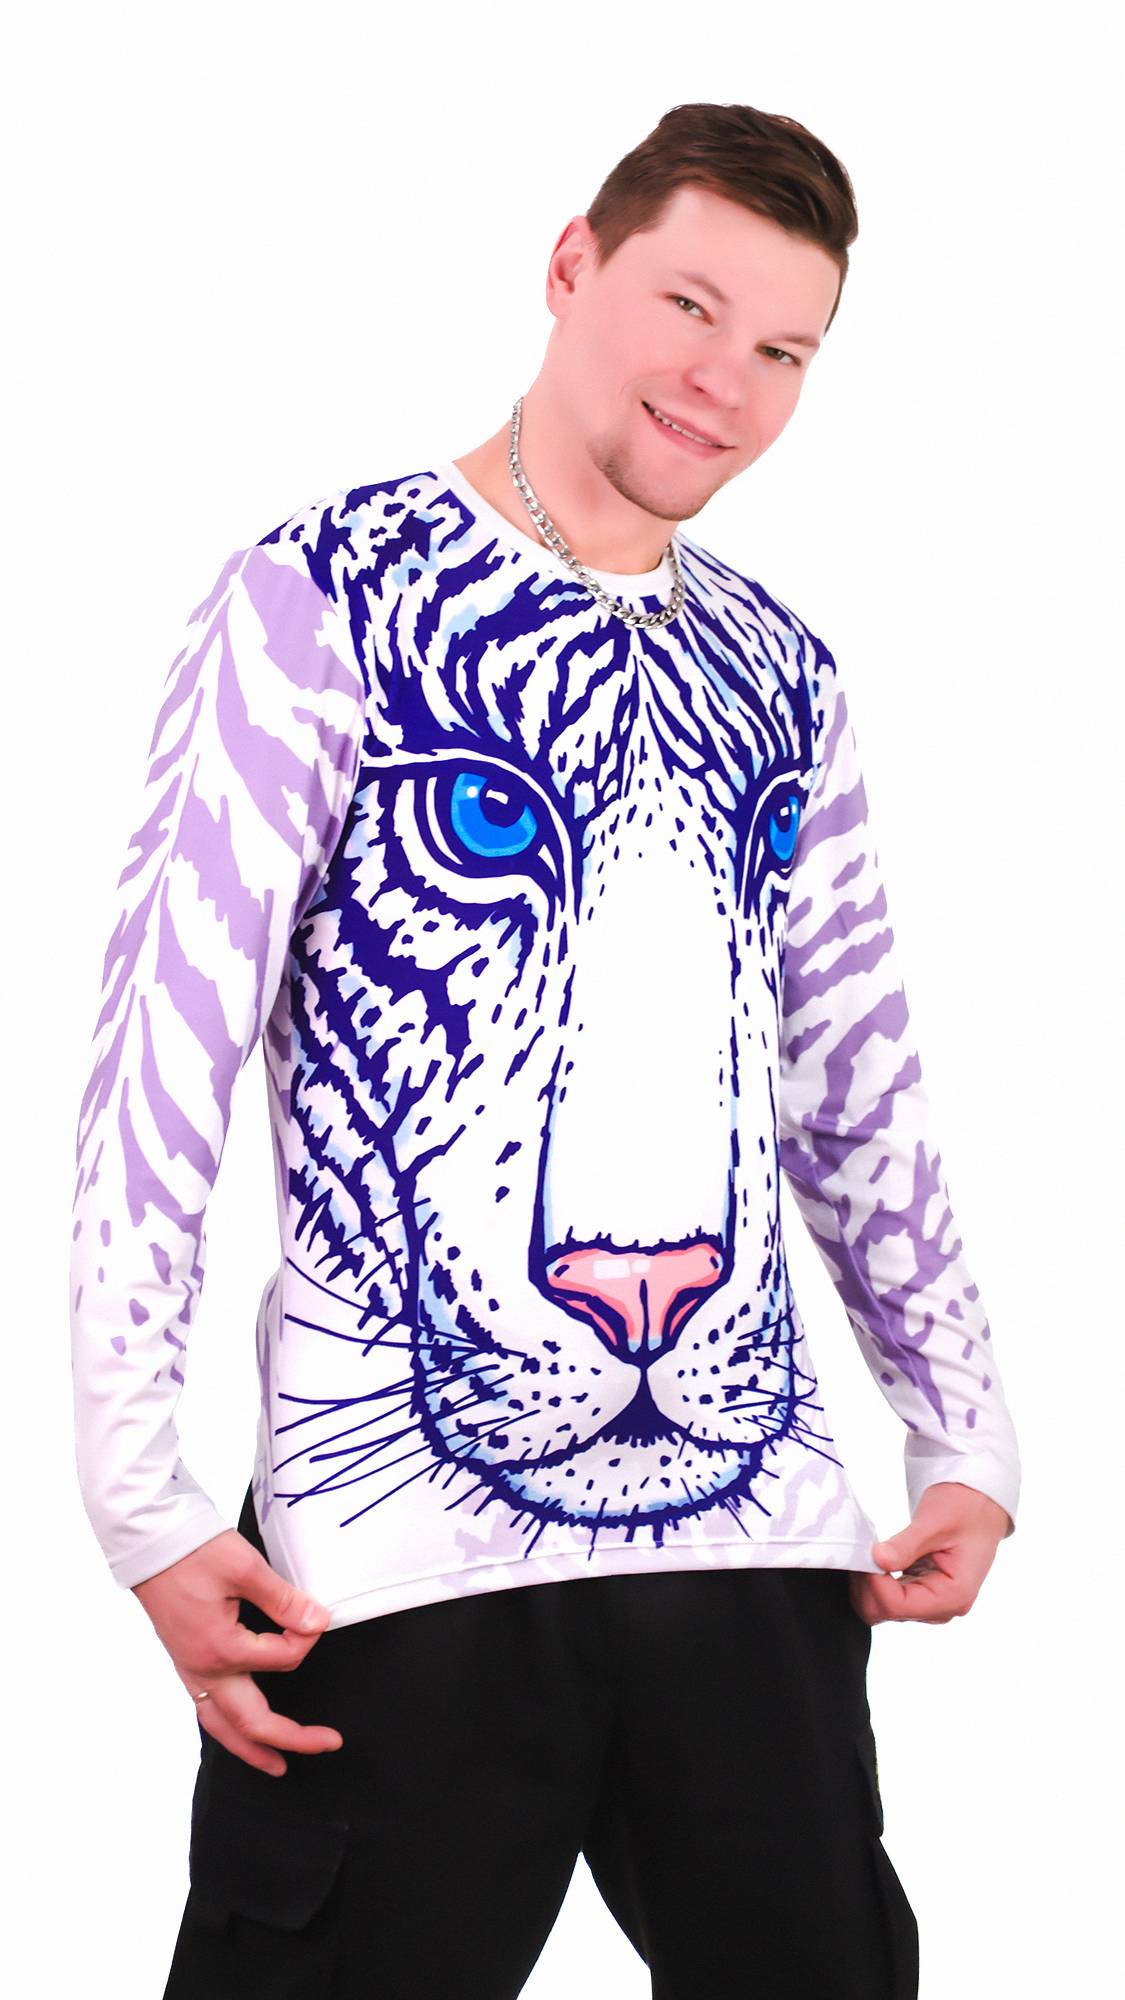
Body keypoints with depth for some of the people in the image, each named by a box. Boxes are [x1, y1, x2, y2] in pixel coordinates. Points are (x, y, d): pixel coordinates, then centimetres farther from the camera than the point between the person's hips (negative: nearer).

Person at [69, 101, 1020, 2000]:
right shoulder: (322, 599, -3)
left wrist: (965, 1434, 13)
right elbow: (162, 1047, -8)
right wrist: (142, 1498, -14)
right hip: (397, 1545, -5)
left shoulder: (780, 673, 14)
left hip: (761, 1523, 6)